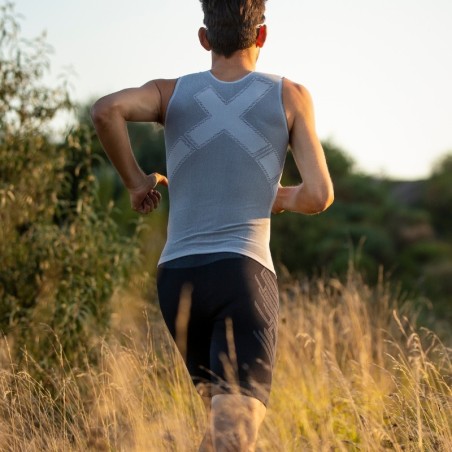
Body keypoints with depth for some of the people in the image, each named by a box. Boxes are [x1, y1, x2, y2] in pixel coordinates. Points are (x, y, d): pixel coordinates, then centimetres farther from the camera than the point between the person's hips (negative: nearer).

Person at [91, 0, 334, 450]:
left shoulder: (171, 93, 9)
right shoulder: (290, 96, 6)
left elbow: (106, 110, -13)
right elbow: (319, 195, -1)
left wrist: (135, 180, 3)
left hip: (177, 275, 4)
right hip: (244, 272, -3)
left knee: (222, 410, 25)